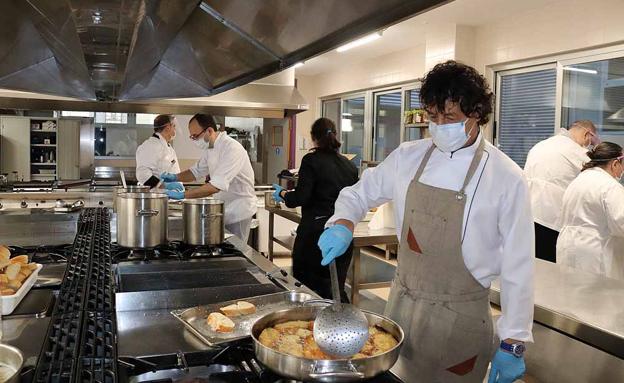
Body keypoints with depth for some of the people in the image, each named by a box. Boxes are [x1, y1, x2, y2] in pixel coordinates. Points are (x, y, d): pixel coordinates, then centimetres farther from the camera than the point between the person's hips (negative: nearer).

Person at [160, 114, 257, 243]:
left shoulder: (232, 149, -25)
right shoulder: (209, 148, 5)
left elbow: (217, 185, -33)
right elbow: (197, 171, 17)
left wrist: (182, 195, -33)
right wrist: (175, 177, -2)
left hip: (237, 212, -8)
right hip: (222, 209, 8)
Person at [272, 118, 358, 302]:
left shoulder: (311, 161, -9)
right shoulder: (349, 165, 8)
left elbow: (300, 198, -16)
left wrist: (282, 194, 2)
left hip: (315, 233, -6)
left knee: (306, 285, 8)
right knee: (336, 288, 14)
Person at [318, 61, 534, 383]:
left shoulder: (506, 177, -12)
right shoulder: (408, 157, -2)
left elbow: (517, 265, -9)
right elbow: (359, 193, 9)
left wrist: (513, 344, -8)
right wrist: (342, 223, -13)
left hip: (460, 317, -3)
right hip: (402, 304, 4)